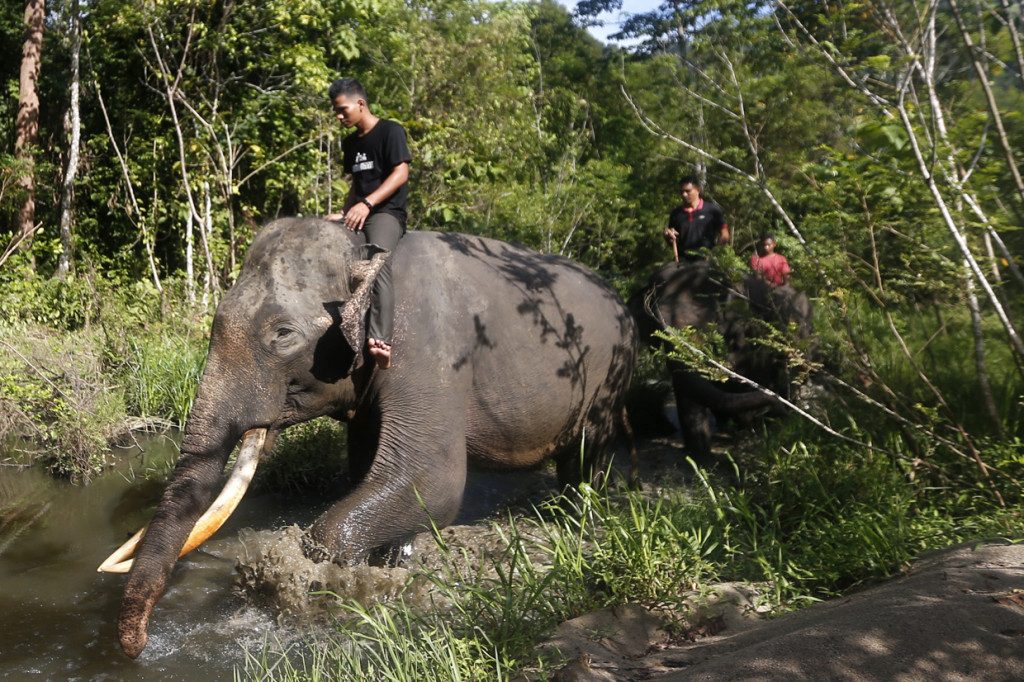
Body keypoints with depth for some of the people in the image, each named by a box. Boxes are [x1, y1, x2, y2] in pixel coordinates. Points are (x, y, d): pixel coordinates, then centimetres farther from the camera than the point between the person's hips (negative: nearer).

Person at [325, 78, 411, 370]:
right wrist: (345, 213, 8)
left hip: (387, 213, -8)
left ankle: (380, 339, -49)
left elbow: (400, 173, -12)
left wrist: (367, 204, -22)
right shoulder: (350, 143, 22)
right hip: (357, 215, 8)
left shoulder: (390, 131, -1)